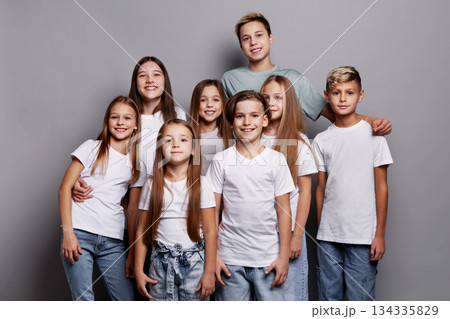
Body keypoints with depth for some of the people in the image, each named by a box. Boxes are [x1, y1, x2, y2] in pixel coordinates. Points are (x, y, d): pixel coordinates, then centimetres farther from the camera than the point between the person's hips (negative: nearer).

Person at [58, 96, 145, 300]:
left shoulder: (136, 163, 13)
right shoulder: (92, 148, 4)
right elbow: (65, 188, -1)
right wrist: (68, 233, -10)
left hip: (112, 241, 3)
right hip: (79, 233, -3)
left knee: (126, 302, 1)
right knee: (83, 301, -6)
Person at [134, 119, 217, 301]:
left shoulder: (201, 184, -2)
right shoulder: (152, 185, 2)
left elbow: (210, 231, -3)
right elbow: (142, 231, 5)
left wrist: (209, 272, -5)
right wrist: (138, 270, 3)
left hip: (194, 261, -1)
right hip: (161, 262, 1)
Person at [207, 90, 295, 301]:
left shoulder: (276, 160, 1)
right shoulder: (220, 161, 0)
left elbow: (283, 210, 3)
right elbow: (212, 211, 2)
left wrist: (284, 255, 0)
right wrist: (213, 256, -1)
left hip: (268, 259, 0)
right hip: (230, 259, 0)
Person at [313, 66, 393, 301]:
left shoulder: (373, 135, -2)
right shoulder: (321, 141, 6)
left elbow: (381, 187, -2)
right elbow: (321, 188, 10)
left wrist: (380, 234, -4)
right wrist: (319, 229, 9)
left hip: (362, 236, -3)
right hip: (328, 236, 3)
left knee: (361, 298, 3)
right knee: (328, 297, 12)